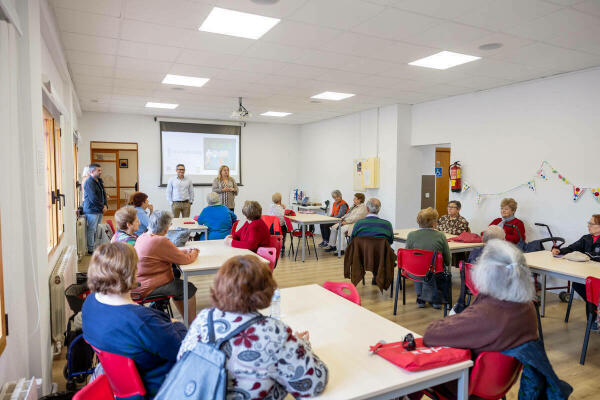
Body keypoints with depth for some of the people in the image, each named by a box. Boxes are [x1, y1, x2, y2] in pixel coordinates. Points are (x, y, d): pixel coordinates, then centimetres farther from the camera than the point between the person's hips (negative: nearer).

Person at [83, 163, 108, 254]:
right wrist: (102, 207, -12)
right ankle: (90, 249, 5)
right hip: (92, 210, -8)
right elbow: (93, 198, -19)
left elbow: (103, 194, 17)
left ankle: (94, 247, 22)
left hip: (99, 210, 8)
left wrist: (105, 205, 2)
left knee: (95, 230, 14)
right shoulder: (89, 182, -14)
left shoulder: (99, 181, 14)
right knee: (91, 230, -2)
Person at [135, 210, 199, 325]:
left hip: (137, 283, 10)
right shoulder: (161, 241, -25)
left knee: (178, 285, 24)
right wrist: (194, 254, 3)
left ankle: (187, 320, 32)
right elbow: (184, 260, -18)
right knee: (189, 289, 3)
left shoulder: (142, 237, 4)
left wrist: (185, 251, 8)